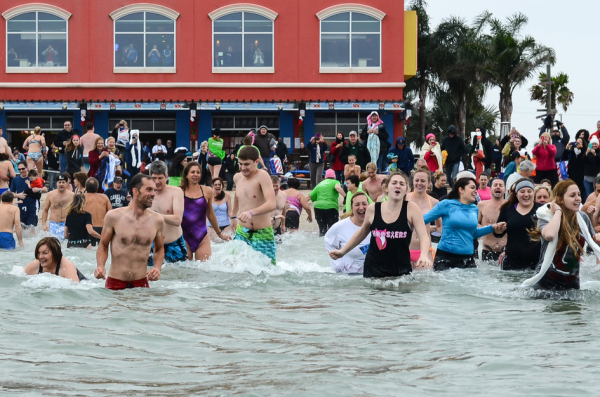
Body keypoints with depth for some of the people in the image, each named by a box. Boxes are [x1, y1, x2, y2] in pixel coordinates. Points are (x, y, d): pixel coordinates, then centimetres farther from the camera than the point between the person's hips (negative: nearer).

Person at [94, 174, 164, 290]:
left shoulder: (157, 220, 1)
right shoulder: (114, 216, -5)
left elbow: (159, 249, 16)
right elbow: (103, 245, 5)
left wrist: (157, 267, -3)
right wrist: (100, 266, -13)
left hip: (141, 284, 2)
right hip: (115, 283, -2)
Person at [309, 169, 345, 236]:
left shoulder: (319, 184, 24)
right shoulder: (335, 182, 11)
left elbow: (310, 196, 21)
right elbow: (337, 187, -14)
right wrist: (345, 196, -15)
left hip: (318, 206, 4)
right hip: (331, 207, -4)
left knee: (322, 229, 10)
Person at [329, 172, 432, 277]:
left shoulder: (411, 209, -5)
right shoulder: (373, 209, 2)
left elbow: (424, 237, -13)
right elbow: (362, 232, 20)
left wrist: (423, 256, -32)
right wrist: (342, 251, 20)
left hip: (401, 271, -2)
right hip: (373, 270, 2)